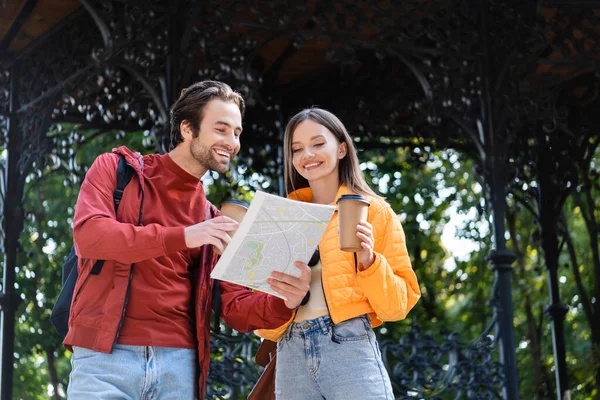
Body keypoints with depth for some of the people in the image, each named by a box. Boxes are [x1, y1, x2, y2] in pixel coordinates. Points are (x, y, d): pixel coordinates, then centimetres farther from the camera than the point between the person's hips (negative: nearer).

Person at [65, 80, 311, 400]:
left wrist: (284, 303, -11)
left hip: (179, 364, 4)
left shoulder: (212, 220, 16)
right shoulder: (117, 168, 6)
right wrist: (181, 236, -21)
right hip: (104, 357, -4)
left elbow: (235, 308, 12)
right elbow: (88, 234, -12)